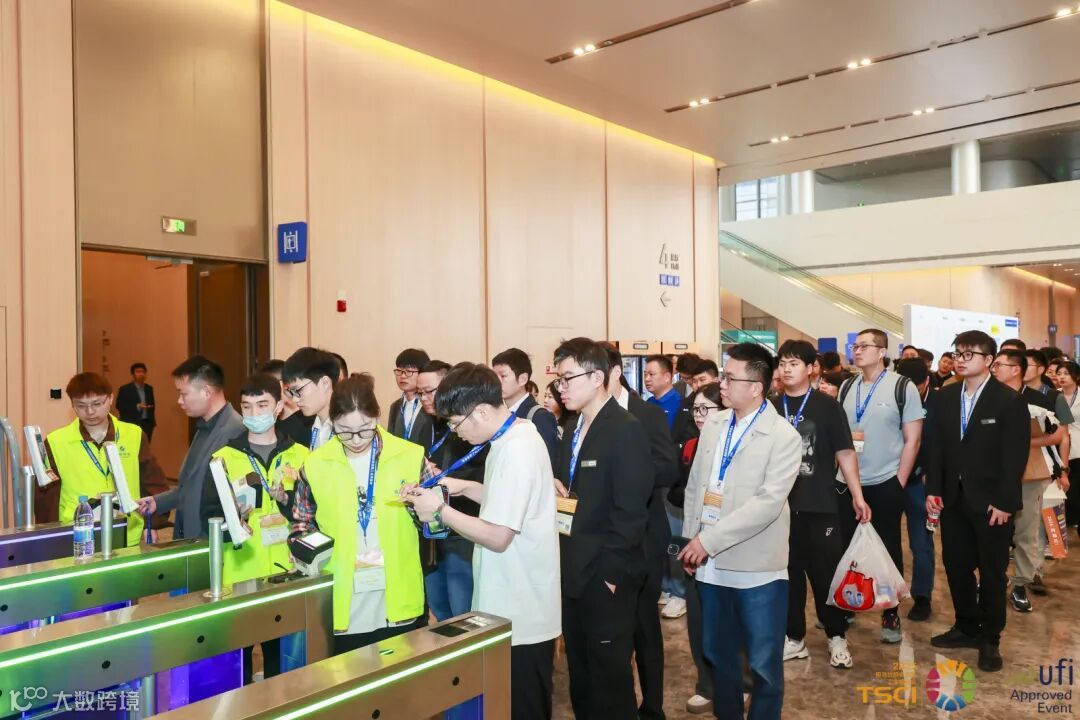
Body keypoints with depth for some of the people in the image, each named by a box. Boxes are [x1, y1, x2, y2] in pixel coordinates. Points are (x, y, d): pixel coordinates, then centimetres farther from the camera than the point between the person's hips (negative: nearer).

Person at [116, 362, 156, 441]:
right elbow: (119, 406, -7)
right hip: (131, 424, -5)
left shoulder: (149, 388, 13)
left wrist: (152, 422, 11)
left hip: (147, 424, 5)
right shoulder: (124, 389, -2)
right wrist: (137, 407, -18)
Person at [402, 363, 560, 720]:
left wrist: (440, 511, -16)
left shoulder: (516, 451, -25)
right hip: (520, 604, 10)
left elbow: (498, 537, -25)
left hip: (520, 613, -10)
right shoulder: (517, 434, 6)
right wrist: (465, 487, 7)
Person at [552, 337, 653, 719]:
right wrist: (557, 492, -1)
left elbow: (630, 509, -20)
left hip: (606, 576, -8)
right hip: (575, 572, 8)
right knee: (580, 673, 18)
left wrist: (612, 572, -18)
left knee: (609, 674, 7)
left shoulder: (626, 430, -16)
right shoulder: (573, 430, 12)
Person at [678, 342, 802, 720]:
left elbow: (768, 503, -21)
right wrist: (691, 538, 4)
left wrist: (709, 540, -21)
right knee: (717, 654, 20)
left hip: (756, 568, -5)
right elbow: (694, 484, 11)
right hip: (712, 564, 6)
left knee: (764, 662, 9)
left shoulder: (784, 437, -13)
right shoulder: (713, 424, 6)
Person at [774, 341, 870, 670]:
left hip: (819, 505, -2)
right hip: (780, 505, 2)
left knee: (826, 572, 5)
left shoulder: (827, 406, -2)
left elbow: (845, 453, -1)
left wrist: (857, 496, -5)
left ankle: (836, 637, 22)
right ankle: (794, 638, 22)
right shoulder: (771, 408, 4)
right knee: (787, 573, 9)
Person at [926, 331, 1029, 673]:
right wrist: (933, 490, 1)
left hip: (991, 501, -4)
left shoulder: (1010, 401, -8)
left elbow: (1015, 457, -11)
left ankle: (990, 639, 22)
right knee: (956, 567, 12)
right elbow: (936, 447, 8)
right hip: (953, 499, 5)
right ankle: (966, 627, 28)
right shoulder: (944, 397, 6)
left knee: (992, 572, 8)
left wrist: (1004, 502, -15)